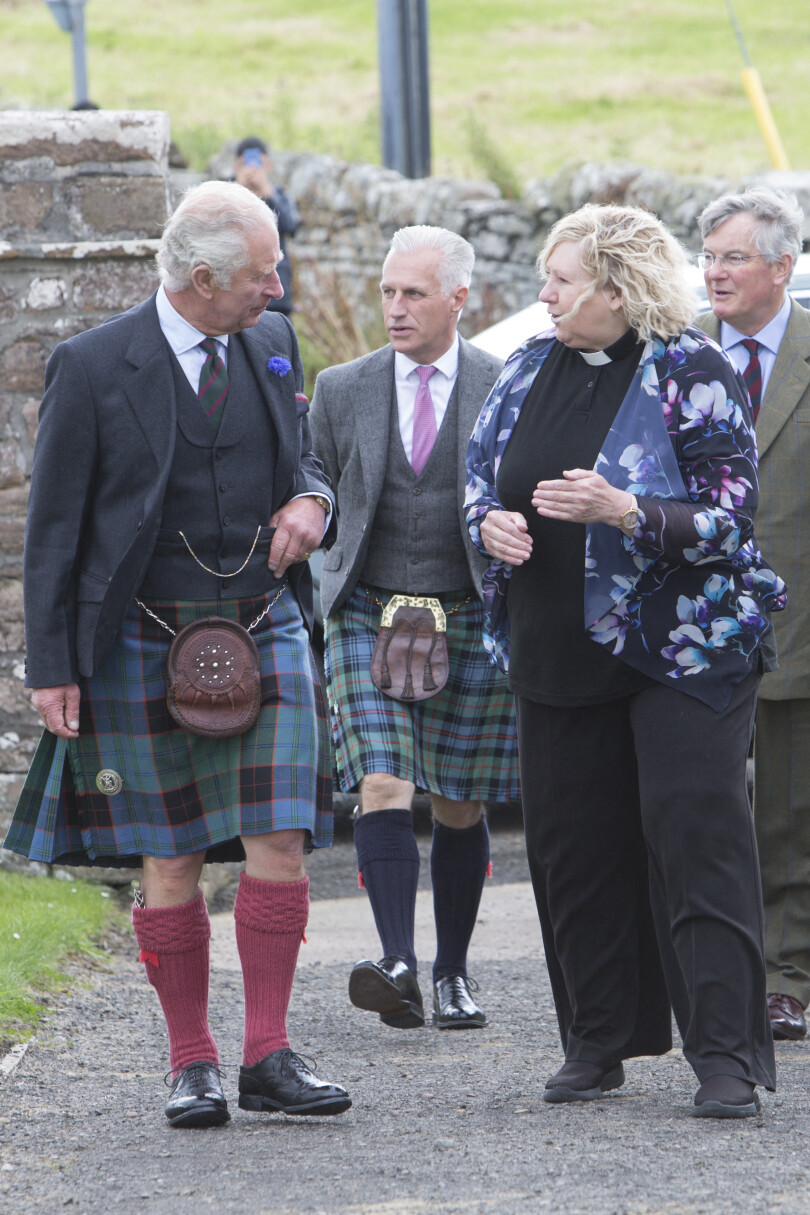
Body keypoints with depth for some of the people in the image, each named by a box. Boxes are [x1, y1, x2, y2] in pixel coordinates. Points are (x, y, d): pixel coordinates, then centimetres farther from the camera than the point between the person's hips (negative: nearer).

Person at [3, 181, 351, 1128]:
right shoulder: (92, 367, -7)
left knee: (279, 847, -6)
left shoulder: (271, 346, 8)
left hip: (266, 632, 4)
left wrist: (311, 498, -1)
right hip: (146, 648, -4)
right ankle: (191, 1064, 11)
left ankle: (268, 1058, 2)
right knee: (170, 864, 1)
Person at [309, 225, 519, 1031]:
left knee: (459, 808, 6)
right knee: (382, 789, -16)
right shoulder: (343, 392, 6)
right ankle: (397, 967, -27)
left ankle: (452, 974, 20)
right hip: (368, 617, 0)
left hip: (472, 623, 0)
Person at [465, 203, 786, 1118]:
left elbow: (730, 515, -13)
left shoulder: (690, 375, -10)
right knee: (571, 845, 7)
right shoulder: (530, 370, 8)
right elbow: (480, 471, 19)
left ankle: (725, 1055, -10)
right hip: (561, 654, 6)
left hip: (679, 648, -6)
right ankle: (597, 1044, 18)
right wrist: (490, 522, -4)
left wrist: (626, 511, -27)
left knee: (695, 838, -10)